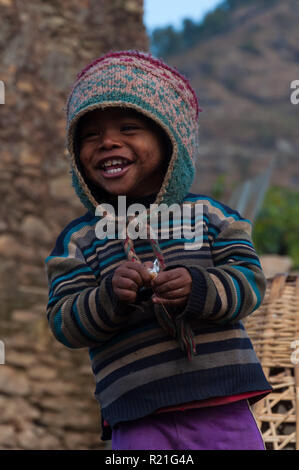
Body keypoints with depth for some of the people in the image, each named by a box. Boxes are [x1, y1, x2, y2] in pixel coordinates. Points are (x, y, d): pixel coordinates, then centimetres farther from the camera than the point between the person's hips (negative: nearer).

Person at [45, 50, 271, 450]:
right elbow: (63, 323, -2)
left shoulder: (208, 214, 5)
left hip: (221, 405, 1)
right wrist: (108, 298, -22)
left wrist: (199, 289, -22)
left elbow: (250, 280, -2)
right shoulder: (78, 239, 5)